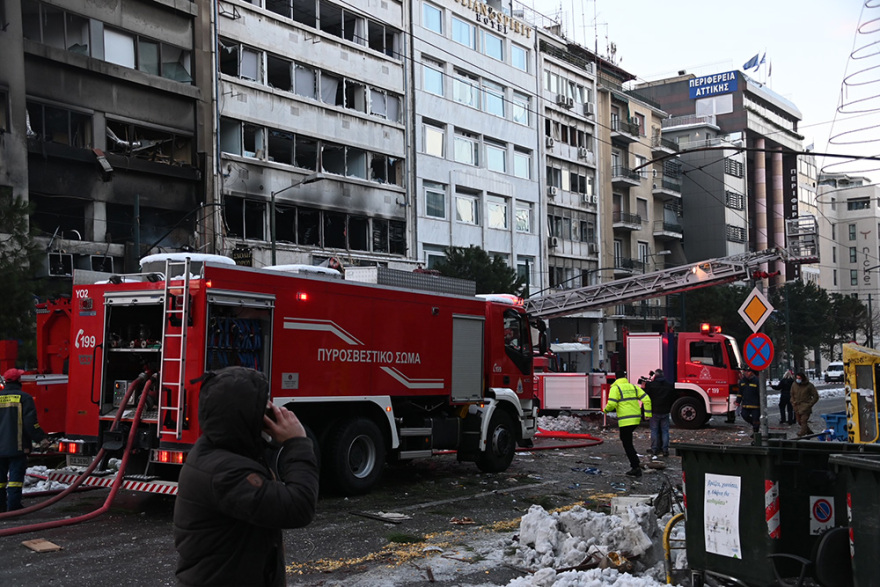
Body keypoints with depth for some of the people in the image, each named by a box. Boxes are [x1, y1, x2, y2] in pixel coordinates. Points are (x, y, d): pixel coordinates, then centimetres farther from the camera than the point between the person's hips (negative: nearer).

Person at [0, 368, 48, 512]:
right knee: (16, 476, -2)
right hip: (17, 446, -4)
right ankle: (13, 506, -6)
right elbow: (30, 422, -13)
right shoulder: (24, 397, -8)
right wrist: (41, 438, -6)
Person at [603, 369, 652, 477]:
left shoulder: (615, 388, -5)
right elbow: (646, 399, 6)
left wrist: (605, 410, 5)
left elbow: (612, 404, -15)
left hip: (625, 421, -7)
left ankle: (636, 468, -4)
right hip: (636, 419, 7)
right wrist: (648, 413, 7)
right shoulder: (633, 387, 13)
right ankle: (635, 462, 23)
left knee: (627, 444, -1)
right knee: (625, 439, 26)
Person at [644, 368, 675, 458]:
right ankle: (665, 450, 5)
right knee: (665, 431, 7)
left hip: (654, 411, -2)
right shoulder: (670, 386, 3)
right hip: (665, 412, 2)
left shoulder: (650, 385, -10)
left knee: (654, 431, 5)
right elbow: (673, 399, 11)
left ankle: (654, 450, 6)